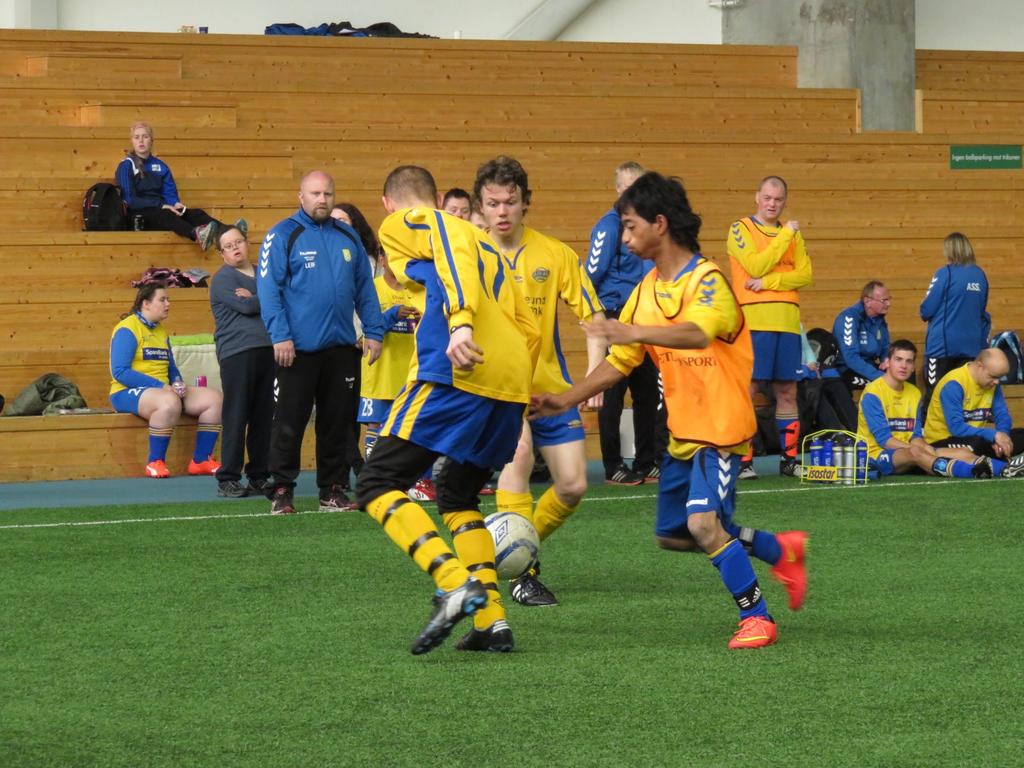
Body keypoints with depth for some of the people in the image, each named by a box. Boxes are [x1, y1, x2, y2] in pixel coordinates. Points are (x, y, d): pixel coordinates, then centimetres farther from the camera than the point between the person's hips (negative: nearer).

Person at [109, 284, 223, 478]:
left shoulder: (161, 332, 18)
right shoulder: (127, 329, -9)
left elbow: (171, 369, 25)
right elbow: (120, 372, -18)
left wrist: (177, 383, -1)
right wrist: (160, 386, -21)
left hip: (163, 390, 8)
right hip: (129, 393, -8)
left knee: (213, 398, -8)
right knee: (169, 401, -40)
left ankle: (201, 460, -5)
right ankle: (155, 462, -28)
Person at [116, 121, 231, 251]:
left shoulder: (160, 166, 17)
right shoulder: (126, 166, 1)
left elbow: (170, 194, 12)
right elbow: (129, 200, -9)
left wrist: (176, 204, -14)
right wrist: (161, 206, -18)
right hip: (138, 215, -6)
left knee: (196, 213, -21)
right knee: (166, 216, -38)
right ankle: (196, 234, -70)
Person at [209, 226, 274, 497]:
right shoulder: (223, 278, 2)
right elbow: (245, 307, -12)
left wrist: (254, 298, -8)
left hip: (267, 351, 6)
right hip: (237, 353, -5)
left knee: (263, 418, 6)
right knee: (236, 418, -7)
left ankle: (259, 477, 11)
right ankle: (228, 479, -4)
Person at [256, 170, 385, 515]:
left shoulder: (348, 237, 12)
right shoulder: (283, 235, -3)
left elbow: (365, 288, 15)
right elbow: (268, 288, -9)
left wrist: (374, 331, 7)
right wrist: (280, 335, -16)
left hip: (341, 346, 5)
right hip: (298, 347, -5)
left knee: (338, 421, 9)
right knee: (289, 422, -2)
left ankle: (332, 490, 16)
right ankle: (282, 491, 6)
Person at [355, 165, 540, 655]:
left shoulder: (402, 225, 10)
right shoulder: (484, 242, 31)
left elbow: (454, 250, -12)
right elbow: (527, 329, 28)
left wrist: (460, 321, -26)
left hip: (454, 375, -7)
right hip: (511, 382, 7)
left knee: (378, 485, -3)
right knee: (457, 496, 22)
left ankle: (456, 583, -23)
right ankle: (491, 620, 10)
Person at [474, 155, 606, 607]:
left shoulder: (555, 255, 0)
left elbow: (593, 315, 3)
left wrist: (594, 375, -7)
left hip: (549, 386, 4)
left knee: (573, 486, 0)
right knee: (517, 447, -30)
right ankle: (523, 574, -25)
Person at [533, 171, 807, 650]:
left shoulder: (707, 281, -16)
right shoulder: (647, 291, 8)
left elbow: (699, 332, -38)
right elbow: (619, 362, 13)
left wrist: (636, 331, -53)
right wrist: (566, 400, 3)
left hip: (721, 425, -9)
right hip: (683, 430, 9)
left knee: (703, 522, -24)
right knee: (672, 535, 14)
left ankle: (756, 617, -7)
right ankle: (781, 550, 30)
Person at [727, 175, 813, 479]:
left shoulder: (793, 234, 17)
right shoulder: (740, 229, 2)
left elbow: (805, 274, 4)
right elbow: (755, 266, -12)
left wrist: (769, 282, -10)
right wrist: (784, 235, -9)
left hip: (787, 322, 5)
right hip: (753, 322, -5)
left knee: (787, 392, 7)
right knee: (746, 390, -7)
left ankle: (789, 458, 13)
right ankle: (744, 461, -4)